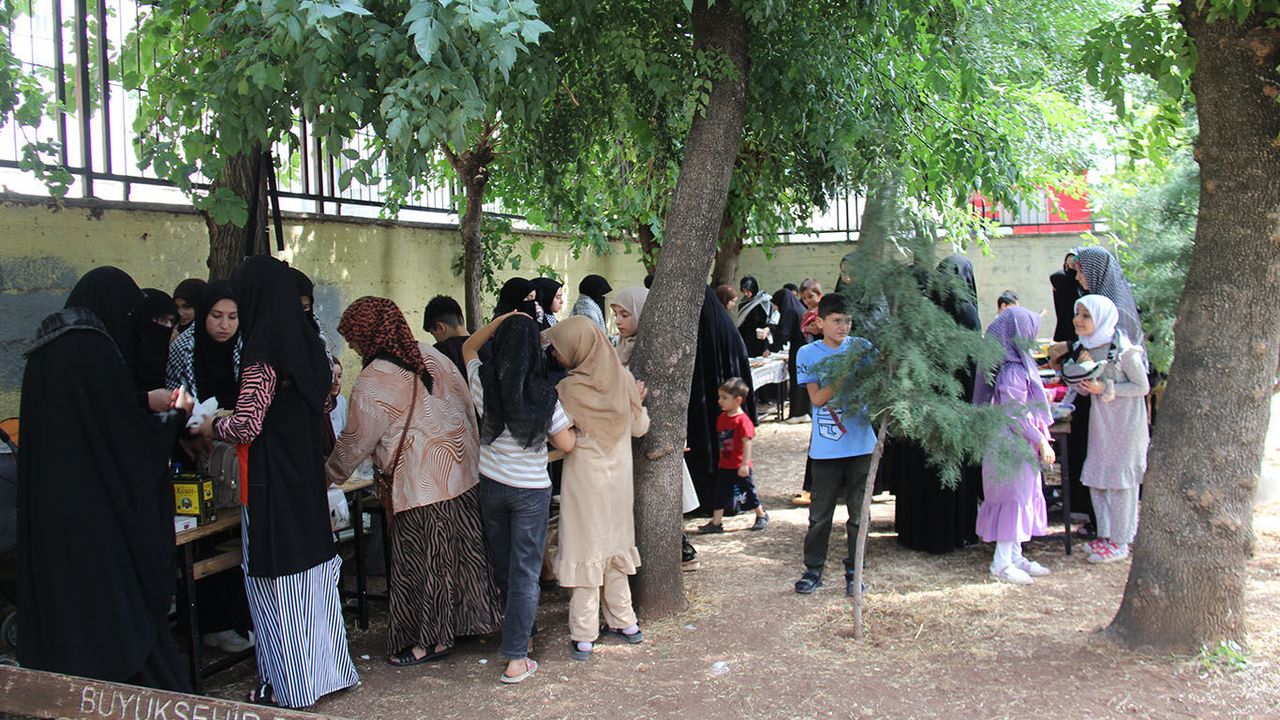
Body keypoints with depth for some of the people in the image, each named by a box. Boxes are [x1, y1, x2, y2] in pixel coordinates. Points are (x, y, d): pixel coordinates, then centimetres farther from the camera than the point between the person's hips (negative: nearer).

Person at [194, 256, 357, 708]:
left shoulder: (264, 353, -17)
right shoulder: (307, 344, 7)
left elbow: (247, 426, -19)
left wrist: (212, 428, 2)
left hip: (272, 484, -8)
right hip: (307, 478, 8)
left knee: (275, 579, 3)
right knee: (312, 572, 15)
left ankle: (289, 684, 13)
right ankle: (328, 669, 25)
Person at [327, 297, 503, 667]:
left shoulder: (372, 384, -13)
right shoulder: (430, 356, 6)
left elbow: (356, 442, -4)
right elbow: (467, 404, 11)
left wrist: (330, 473, 13)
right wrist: (470, 450, 21)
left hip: (420, 484, -8)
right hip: (463, 471, 8)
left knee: (422, 561, 6)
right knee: (463, 550, 17)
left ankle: (432, 640, 17)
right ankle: (466, 619, 30)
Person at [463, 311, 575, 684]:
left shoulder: (483, 382, -10)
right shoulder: (543, 394, -18)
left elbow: (468, 347, 11)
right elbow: (566, 443, -10)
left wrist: (500, 320, 4)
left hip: (490, 484, 3)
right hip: (531, 489, -3)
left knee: (502, 562, 20)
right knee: (525, 570, 3)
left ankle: (516, 626, 41)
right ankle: (516, 659, 3)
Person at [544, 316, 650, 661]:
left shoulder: (568, 389, -20)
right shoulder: (623, 378, -5)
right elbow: (640, 427, 5)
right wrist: (637, 402, 21)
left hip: (584, 480, -5)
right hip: (618, 477, 5)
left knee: (586, 549, 4)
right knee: (614, 545, 19)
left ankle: (584, 637, 11)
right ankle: (624, 622, 27)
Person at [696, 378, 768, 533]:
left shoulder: (742, 420, -19)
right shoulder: (722, 418, 5)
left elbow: (747, 442, -22)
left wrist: (745, 464, -25)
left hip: (739, 467, -7)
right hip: (725, 466, 7)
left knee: (748, 491, 9)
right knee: (720, 494, 7)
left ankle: (762, 516, 29)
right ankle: (716, 523, 12)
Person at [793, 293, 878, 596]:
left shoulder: (861, 347, 3)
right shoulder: (808, 354, 0)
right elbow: (817, 398, -7)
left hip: (860, 443, 1)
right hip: (826, 447, -1)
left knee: (859, 511, 9)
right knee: (820, 513, 7)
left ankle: (854, 570, 22)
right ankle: (813, 569, 20)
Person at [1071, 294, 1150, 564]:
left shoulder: (1124, 350, -18)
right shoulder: (1085, 347, 4)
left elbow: (1143, 387, -13)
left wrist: (1106, 389, -20)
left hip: (1125, 422, -7)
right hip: (1099, 420, 7)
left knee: (1120, 480, 0)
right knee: (1095, 479, 10)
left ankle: (1120, 542, 10)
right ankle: (1105, 534, 24)